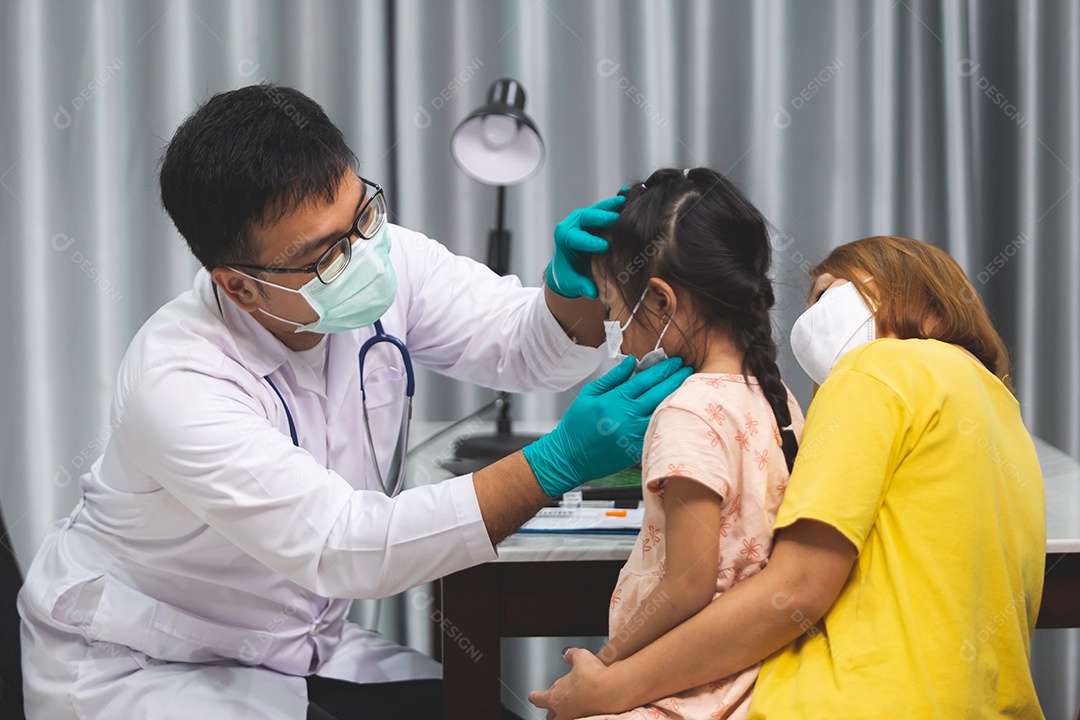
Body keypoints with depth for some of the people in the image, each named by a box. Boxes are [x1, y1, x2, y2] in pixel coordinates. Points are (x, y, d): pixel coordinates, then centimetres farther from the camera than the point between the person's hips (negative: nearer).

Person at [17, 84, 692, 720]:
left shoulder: (381, 257, -12)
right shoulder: (177, 382, -33)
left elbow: (528, 346, -7)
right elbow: (345, 547, -38)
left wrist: (577, 290, -33)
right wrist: (559, 463, -44)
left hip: (295, 649, 7)